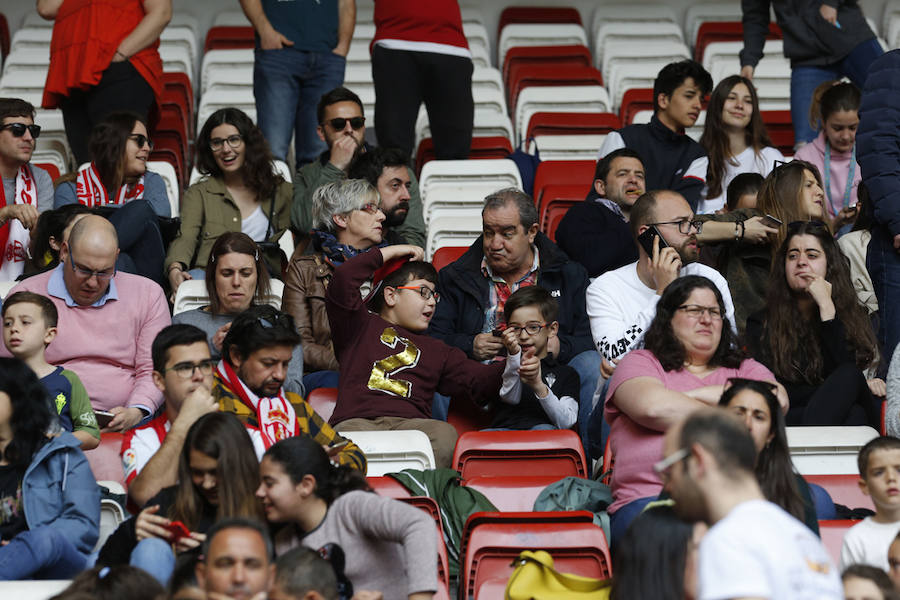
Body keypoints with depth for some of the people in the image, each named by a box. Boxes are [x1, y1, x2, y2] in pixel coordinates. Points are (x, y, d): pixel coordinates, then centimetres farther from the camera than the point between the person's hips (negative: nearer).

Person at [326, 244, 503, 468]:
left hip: (412, 424, 3)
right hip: (357, 421, -3)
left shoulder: (437, 350, 34)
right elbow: (343, 280, 7)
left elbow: (480, 381, 20)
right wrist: (388, 253, 19)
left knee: (445, 434, -34)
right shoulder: (360, 326, 24)